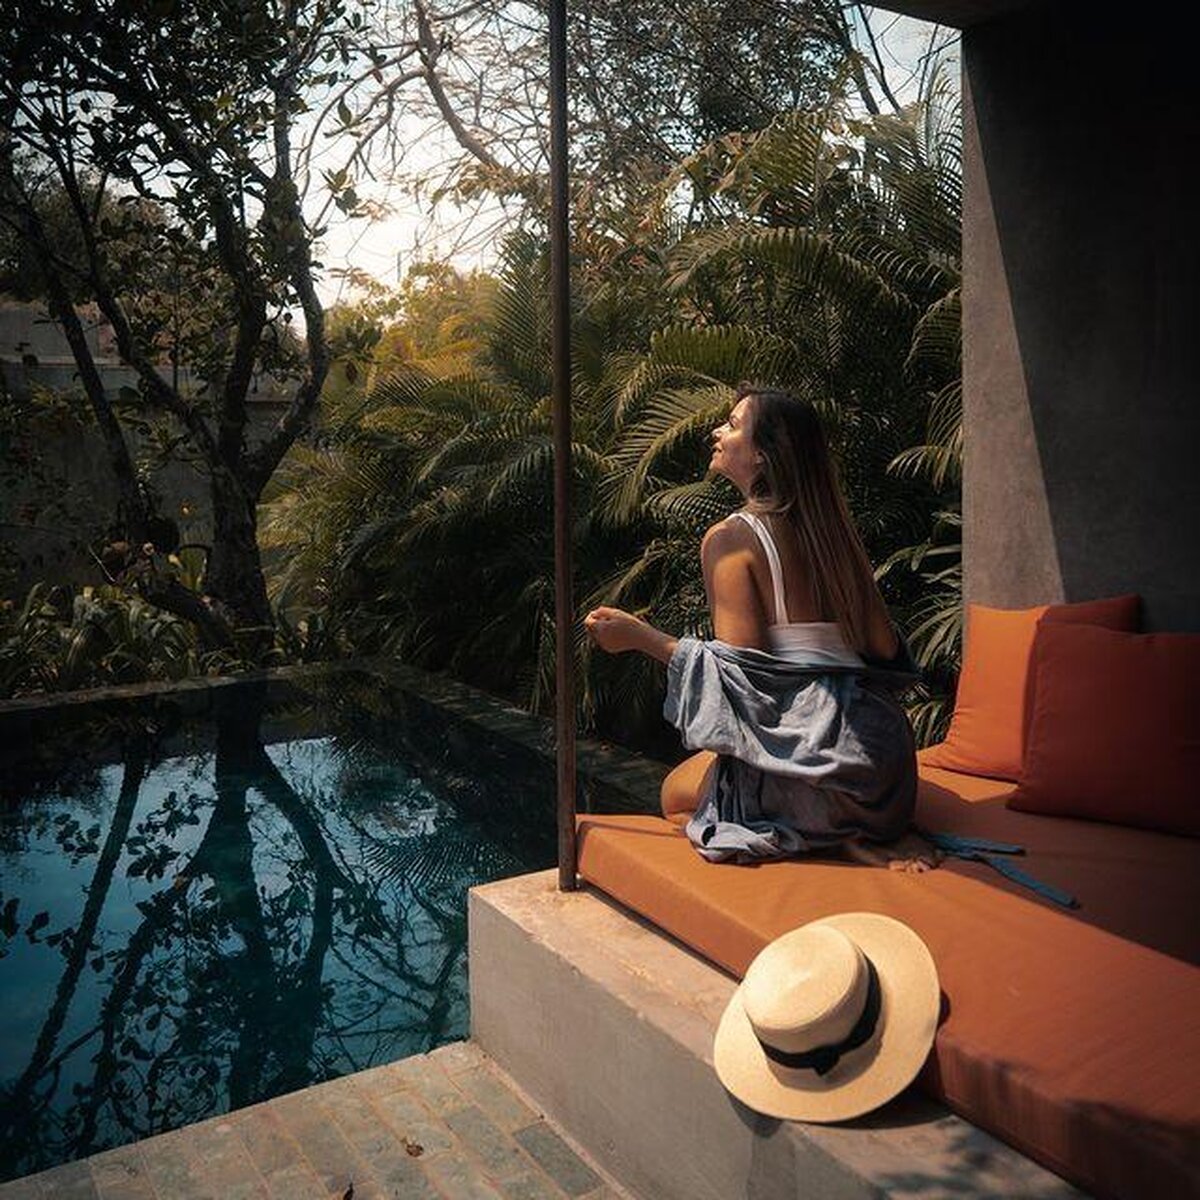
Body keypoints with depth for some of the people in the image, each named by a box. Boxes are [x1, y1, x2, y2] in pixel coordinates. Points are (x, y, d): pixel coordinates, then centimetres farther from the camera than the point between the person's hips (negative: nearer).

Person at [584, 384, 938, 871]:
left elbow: (742, 668, -17)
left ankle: (839, 838, -1)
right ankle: (875, 829, 10)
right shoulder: (834, 529, 9)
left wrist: (639, 636, -9)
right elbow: (886, 649, 8)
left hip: (815, 753, -8)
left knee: (676, 794, 20)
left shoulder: (731, 537, -10)